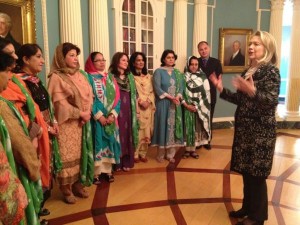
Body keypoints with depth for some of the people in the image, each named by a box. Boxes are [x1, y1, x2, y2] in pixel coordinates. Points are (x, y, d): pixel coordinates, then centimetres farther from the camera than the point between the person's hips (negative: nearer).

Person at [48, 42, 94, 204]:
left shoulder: (81, 75, 12)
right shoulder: (56, 77, -8)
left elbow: (89, 96, 10)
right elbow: (61, 104, -15)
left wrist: (87, 113, -7)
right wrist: (80, 114, -12)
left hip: (83, 122, 6)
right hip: (67, 123, -6)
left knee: (81, 154, 10)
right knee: (68, 156, -1)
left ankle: (78, 184, 23)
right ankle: (66, 189, 12)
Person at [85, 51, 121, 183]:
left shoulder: (110, 77, 11)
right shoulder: (89, 78, -3)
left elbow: (117, 97, 5)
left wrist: (113, 114, -9)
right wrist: (99, 116, -16)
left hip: (111, 117, 4)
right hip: (96, 118, -4)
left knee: (110, 142, 8)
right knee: (98, 143, -1)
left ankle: (108, 170, 20)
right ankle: (96, 172, 9)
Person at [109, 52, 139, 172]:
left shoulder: (130, 76, 13)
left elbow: (134, 94, 14)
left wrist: (136, 110, 11)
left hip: (128, 110, 5)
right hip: (116, 110, -5)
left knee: (128, 134, 8)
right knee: (118, 134, 0)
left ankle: (127, 161, 17)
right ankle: (117, 162, 11)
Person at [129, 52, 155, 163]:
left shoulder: (148, 76, 16)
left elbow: (151, 91, 12)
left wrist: (148, 101, -6)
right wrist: (140, 102, -17)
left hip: (148, 106, 5)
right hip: (136, 107, -5)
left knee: (146, 131, 7)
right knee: (137, 131, -6)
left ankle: (143, 153, 18)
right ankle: (135, 154, 6)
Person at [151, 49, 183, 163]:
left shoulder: (177, 73, 12)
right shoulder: (158, 71, -3)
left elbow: (180, 87, 7)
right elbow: (157, 88, -11)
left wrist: (177, 97, -13)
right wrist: (170, 97, -18)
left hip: (175, 104, 5)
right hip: (163, 103, -4)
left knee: (173, 127, 5)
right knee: (163, 126, -1)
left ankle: (170, 154, 15)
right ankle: (160, 154, 10)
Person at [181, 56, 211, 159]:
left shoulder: (203, 77, 1)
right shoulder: (184, 77, 0)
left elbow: (206, 93, -2)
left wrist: (197, 106, -9)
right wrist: (186, 105, -13)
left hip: (200, 108, 1)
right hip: (187, 107, -1)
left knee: (197, 128, 5)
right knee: (187, 127, 3)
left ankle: (193, 149, 16)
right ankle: (187, 149, 14)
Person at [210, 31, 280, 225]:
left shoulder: (271, 71, -11)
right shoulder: (248, 71, 12)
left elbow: (272, 101, -20)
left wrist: (253, 91, -35)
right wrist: (222, 89, 6)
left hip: (261, 131, -8)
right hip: (245, 129, 8)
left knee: (257, 174, 2)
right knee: (246, 171, 16)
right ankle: (248, 207, 32)